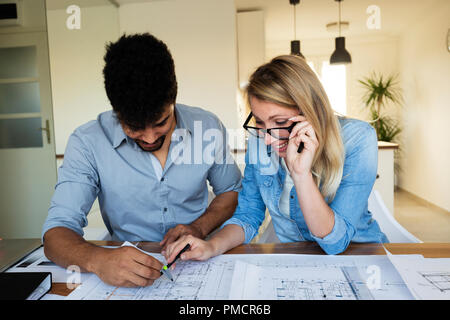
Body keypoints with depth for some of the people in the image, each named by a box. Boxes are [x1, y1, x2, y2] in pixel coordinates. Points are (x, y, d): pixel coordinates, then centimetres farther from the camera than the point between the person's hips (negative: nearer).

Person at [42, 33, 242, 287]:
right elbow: (57, 231, -14)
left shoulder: (208, 128, -6)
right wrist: (98, 260, -36)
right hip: (126, 266, 0)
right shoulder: (87, 143, -12)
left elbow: (232, 191, 8)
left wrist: (199, 228, -11)